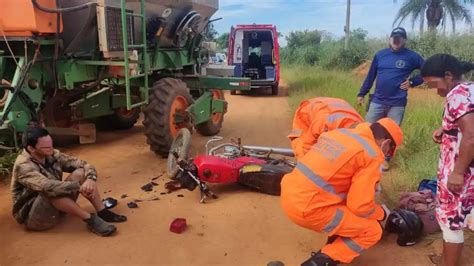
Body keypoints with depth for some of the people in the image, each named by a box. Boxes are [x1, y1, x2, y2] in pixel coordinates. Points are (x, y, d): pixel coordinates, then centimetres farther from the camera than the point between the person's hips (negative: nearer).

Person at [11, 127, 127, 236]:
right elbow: (47, 187, -41)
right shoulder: (23, 166, -24)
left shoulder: (52, 155, -4)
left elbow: (83, 165, -4)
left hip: (57, 206, 7)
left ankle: (102, 212, -14)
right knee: (51, 191, -37)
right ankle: (90, 219, -27)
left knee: (80, 172, -10)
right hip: (33, 216, -7)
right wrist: (79, 187, -36)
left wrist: (90, 178, -26)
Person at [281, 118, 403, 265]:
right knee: (373, 231, 7)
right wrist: (382, 213, 15)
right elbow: (360, 207, -7)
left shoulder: (339, 132, 14)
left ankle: (335, 241, 29)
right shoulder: (372, 154, -7)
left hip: (289, 194, 8)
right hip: (309, 209, -8)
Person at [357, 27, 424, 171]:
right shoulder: (380, 55, 5)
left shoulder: (411, 56, -2)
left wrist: (413, 82, -5)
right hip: (377, 101, 2)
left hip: (397, 103, -2)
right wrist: (361, 94, 10)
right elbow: (370, 76, 10)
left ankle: (385, 159, 22)